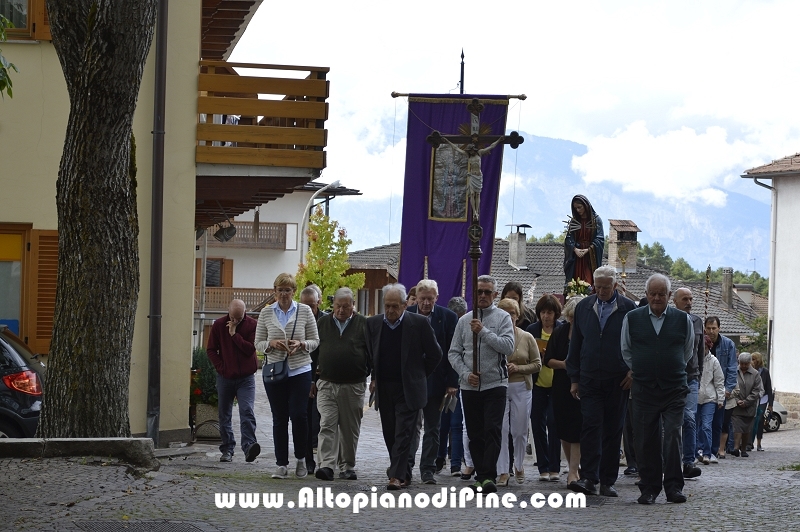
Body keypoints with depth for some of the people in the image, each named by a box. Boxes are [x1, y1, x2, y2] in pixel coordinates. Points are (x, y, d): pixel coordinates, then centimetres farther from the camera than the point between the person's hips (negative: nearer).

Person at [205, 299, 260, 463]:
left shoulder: (252, 325, -4)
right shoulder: (219, 325, 1)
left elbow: (251, 349, -15)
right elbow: (211, 350, 6)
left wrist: (234, 334, -16)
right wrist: (221, 367, -4)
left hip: (246, 378, -2)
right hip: (225, 378, 2)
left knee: (247, 412, -16)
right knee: (224, 416, 6)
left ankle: (249, 445, -23)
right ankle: (227, 449, 14)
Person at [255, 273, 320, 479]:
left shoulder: (304, 311, 1)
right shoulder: (266, 313, 5)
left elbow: (315, 341, 5)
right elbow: (258, 343, 7)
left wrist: (301, 344, -15)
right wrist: (272, 343, -13)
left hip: (300, 370, -1)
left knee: (298, 415, -7)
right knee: (279, 418, 3)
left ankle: (301, 459, 14)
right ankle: (282, 464, 9)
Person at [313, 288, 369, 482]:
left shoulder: (363, 324, 2)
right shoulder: (322, 323, 8)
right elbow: (313, 351, 11)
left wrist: (372, 377, -1)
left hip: (353, 386, -1)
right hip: (326, 384, 1)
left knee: (350, 428, 7)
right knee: (327, 425, -9)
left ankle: (347, 466, 17)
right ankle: (327, 465, -14)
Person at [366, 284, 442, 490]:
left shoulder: (419, 323, -7)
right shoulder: (373, 323, 4)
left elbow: (435, 354, 3)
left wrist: (419, 376, 7)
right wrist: (375, 378, 14)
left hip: (408, 389, -4)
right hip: (384, 388, 4)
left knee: (403, 434, -10)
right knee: (390, 435, 7)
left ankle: (397, 475, -12)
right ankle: (404, 474, 18)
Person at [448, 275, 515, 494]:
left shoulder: (503, 318, 1)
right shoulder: (464, 320, 10)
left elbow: (508, 346, -13)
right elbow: (454, 352, 9)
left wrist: (483, 332, -16)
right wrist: (466, 374, -5)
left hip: (495, 385, -4)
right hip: (469, 386, 4)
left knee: (492, 431, -12)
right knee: (475, 435, 7)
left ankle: (489, 476, -15)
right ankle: (481, 476, 13)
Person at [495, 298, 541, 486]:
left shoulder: (527, 338, 3)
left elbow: (537, 364, 4)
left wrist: (518, 368, -10)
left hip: (521, 387, 2)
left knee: (520, 431, 7)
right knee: (501, 430, -7)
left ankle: (519, 466, 27)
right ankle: (503, 472, -3)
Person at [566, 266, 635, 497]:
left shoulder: (628, 308, -1)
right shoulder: (583, 307, 7)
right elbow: (575, 345, 11)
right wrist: (574, 378, 8)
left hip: (618, 380, -1)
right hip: (590, 380, 1)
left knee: (613, 430, 3)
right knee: (590, 426, -10)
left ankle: (608, 481, 9)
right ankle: (589, 478, -13)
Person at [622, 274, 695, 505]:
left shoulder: (683, 320, 4)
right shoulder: (632, 319, 5)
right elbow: (626, 351, 19)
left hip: (674, 389, -1)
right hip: (643, 389, 1)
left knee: (673, 437, -9)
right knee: (646, 440, 0)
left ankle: (674, 486, -4)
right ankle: (649, 488, 8)